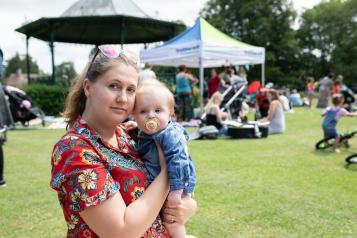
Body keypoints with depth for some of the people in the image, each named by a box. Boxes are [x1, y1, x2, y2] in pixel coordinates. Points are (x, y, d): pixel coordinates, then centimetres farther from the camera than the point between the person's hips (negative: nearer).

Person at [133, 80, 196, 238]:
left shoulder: (170, 136, -31)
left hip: (176, 185, -9)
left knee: (172, 223, 6)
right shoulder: (145, 134, -4)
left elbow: (178, 161, -36)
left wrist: (176, 190, -36)